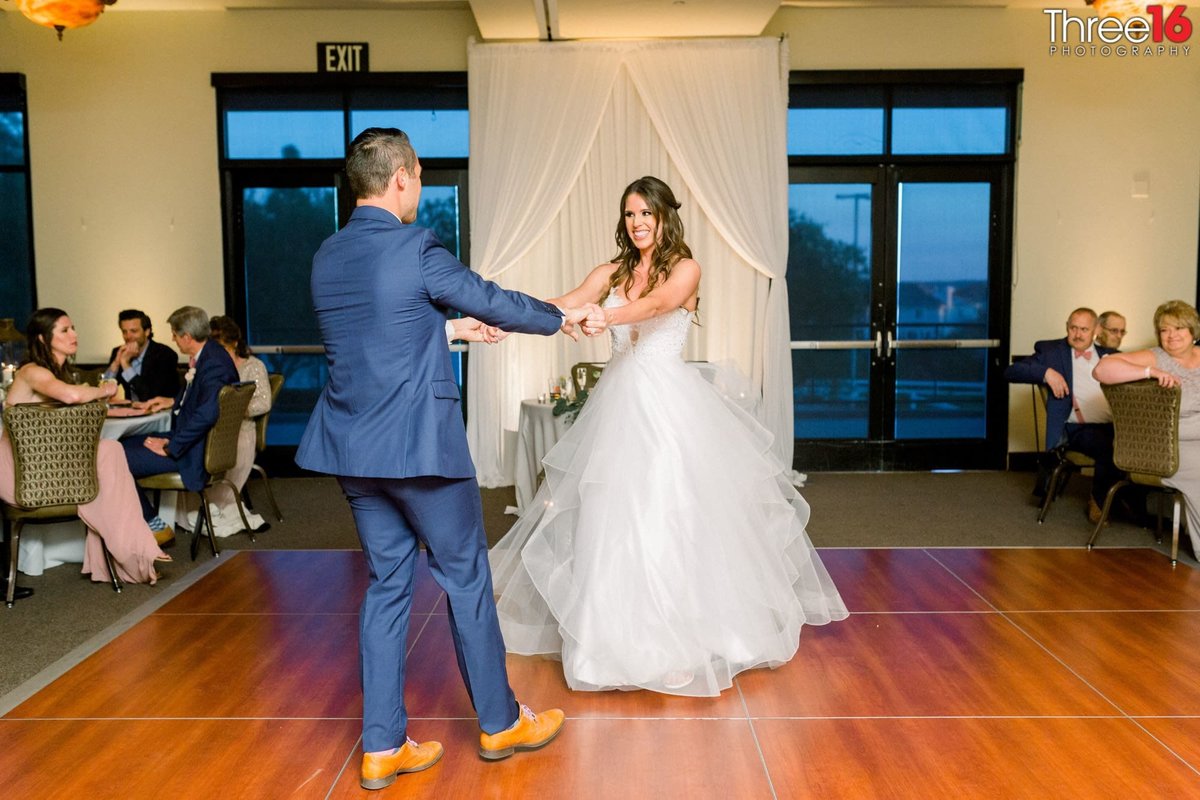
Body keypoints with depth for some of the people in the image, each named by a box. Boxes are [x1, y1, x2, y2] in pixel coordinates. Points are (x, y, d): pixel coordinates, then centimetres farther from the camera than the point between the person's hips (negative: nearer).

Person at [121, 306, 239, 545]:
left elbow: (206, 415, -32)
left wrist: (170, 447, -24)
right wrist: (173, 401, 16)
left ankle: (154, 525, 3)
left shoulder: (213, 365, -24)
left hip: (195, 452, -11)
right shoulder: (207, 354, 8)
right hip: (185, 436, 11)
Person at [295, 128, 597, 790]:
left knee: (387, 582, 13)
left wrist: (454, 325, 35)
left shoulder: (325, 257, 8)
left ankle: (382, 747, 18)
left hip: (352, 449, 7)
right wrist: (563, 318, 13)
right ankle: (500, 723, 24)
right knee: (466, 578, 8)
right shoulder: (416, 250, -15)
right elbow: (493, 301, -4)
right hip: (419, 446, -7)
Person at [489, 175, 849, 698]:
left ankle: (683, 636, 9)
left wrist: (605, 317, -41)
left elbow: (658, 303, -22)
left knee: (674, 512, -5)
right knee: (612, 515, 4)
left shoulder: (685, 269, -1)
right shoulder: (610, 273, 12)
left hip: (669, 404, -4)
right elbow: (566, 303, -2)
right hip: (620, 403, 5)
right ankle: (617, 631, 17)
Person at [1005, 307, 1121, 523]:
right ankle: (1099, 500, -6)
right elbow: (1011, 372, 1)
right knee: (1110, 448, -32)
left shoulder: (1108, 354, 24)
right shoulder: (1051, 350, 11)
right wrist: (1046, 372, -13)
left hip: (1117, 425, 4)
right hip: (1081, 427, -4)